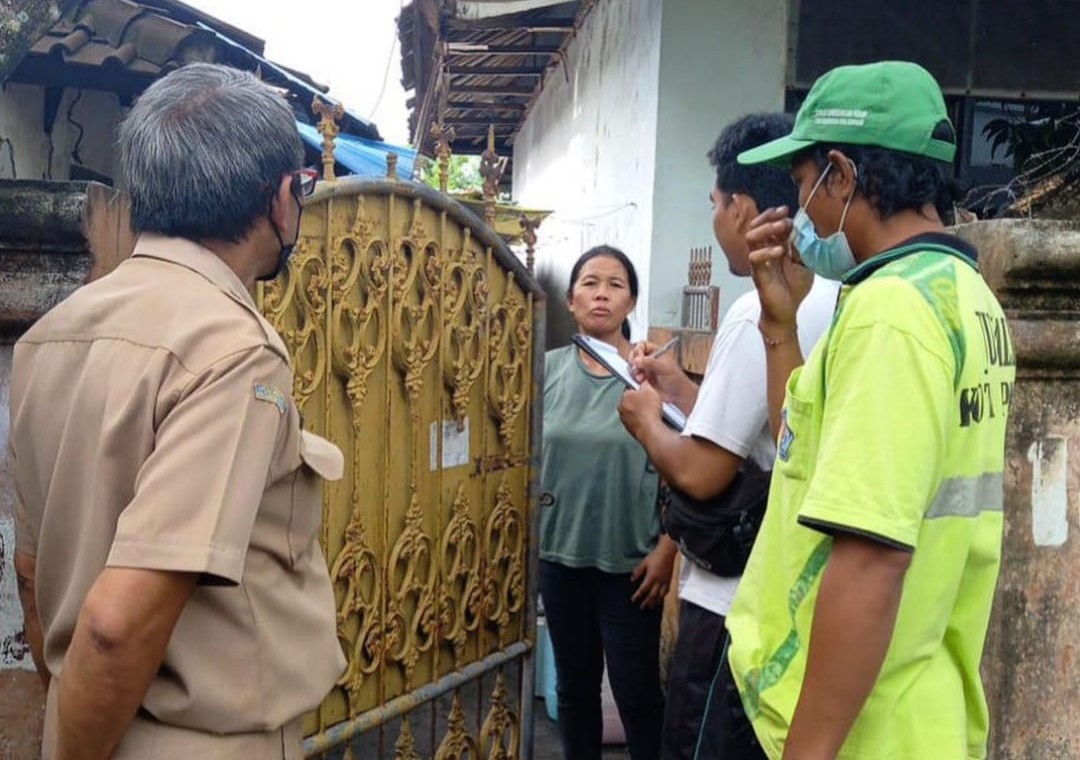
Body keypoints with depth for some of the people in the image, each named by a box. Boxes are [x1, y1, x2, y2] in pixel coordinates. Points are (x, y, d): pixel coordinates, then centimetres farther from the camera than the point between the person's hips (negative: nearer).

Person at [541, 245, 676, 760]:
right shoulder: (549, 368, 2)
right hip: (560, 553, 4)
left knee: (636, 692, 5)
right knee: (574, 686, 17)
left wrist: (666, 550, -11)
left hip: (629, 560, -4)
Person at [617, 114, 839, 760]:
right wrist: (679, 386, 18)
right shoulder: (838, 301, 7)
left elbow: (701, 474, -21)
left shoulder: (760, 312, -21)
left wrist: (646, 419, -3)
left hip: (741, 604, -9)